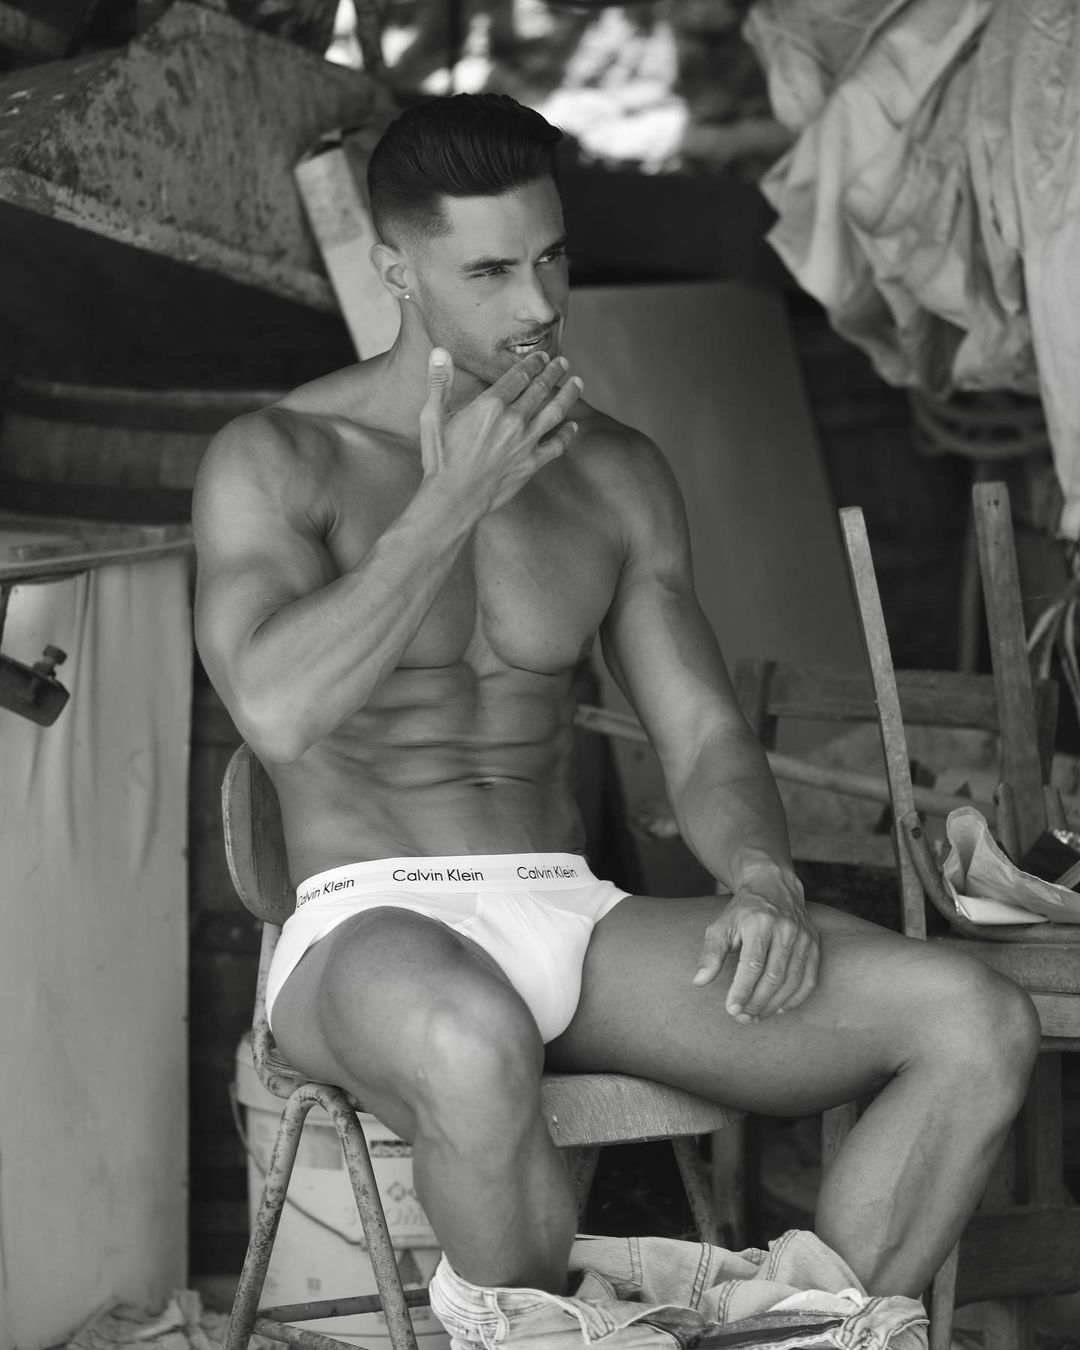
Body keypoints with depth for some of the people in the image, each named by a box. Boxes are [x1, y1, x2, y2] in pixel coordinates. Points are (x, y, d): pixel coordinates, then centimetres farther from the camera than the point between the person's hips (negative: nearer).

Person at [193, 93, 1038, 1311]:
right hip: (367, 936, -5)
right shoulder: (274, 461, -2)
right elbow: (276, 712, -20)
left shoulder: (619, 473, 13)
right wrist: (454, 504, -16)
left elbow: (705, 744, 10)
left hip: (574, 925, 5)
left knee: (979, 1026, -18)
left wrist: (764, 880, -13)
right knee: (474, 1052, -45)